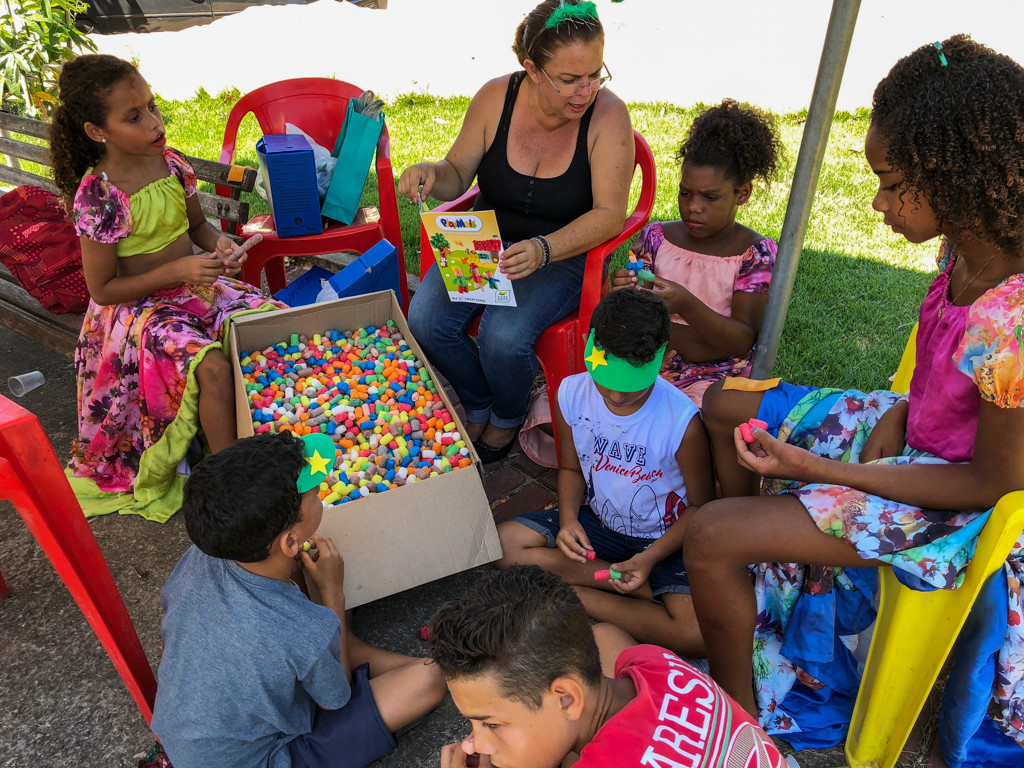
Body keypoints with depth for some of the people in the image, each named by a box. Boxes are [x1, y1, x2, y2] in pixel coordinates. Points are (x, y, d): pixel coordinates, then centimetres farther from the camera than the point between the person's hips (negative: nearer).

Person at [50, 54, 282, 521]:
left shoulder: (169, 162, -2)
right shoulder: (97, 196, -18)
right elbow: (103, 289, -15)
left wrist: (218, 244, -9)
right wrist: (178, 271, -24)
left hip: (195, 282, 6)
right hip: (138, 306, -6)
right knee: (213, 368, -31)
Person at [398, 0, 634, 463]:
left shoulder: (608, 114, -16)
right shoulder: (496, 97, -9)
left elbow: (609, 214, -20)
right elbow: (457, 174, 4)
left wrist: (543, 249, -35)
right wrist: (431, 174, -21)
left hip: (566, 254, -3)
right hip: (486, 242, 4)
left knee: (504, 338, -28)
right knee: (425, 320, -17)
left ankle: (508, 417, 10)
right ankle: (478, 404, 14)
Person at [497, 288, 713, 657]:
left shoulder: (682, 421, -25)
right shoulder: (573, 393, -14)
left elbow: (700, 506, -11)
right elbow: (571, 467, 4)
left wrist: (650, 558, -23)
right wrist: (568, 519, -15)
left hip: (663, 539, -4)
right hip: (596, 520, 5)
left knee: (697, 632, -29)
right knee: (501, 544, -16)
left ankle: (570, 596, -11)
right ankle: (643, 589, -12)